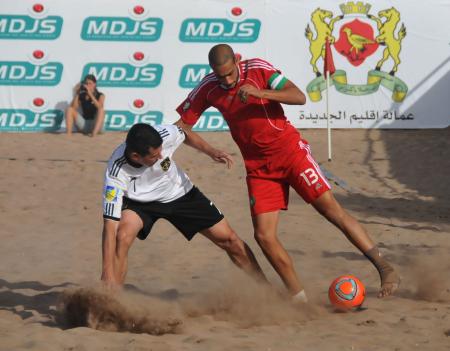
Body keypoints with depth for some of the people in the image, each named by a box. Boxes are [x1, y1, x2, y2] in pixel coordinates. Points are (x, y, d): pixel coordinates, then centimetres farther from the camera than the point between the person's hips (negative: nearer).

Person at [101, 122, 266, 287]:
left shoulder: (166, 135, -31)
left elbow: (184, 133, -3)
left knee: (229, 240, -1)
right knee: (122, 235, -34)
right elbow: (110, 225, -39)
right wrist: (107, 274, -43)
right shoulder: (116, 170, -37)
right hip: (140, 201, -3)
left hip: (179, 193, 3)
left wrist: (212, 152, -8)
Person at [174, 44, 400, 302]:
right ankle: (299, 297, 1)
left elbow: (300, 97, -19)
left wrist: (260, 92, -33)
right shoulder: (208, 89, -4)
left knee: (332, 210, -10)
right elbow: (181, 125, 1)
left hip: (289, 150, -3)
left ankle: (385, 269, -6)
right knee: (264, 235, -9)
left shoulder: (258, 69, -12)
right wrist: (211, 151, -13)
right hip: (258, 167, 3)